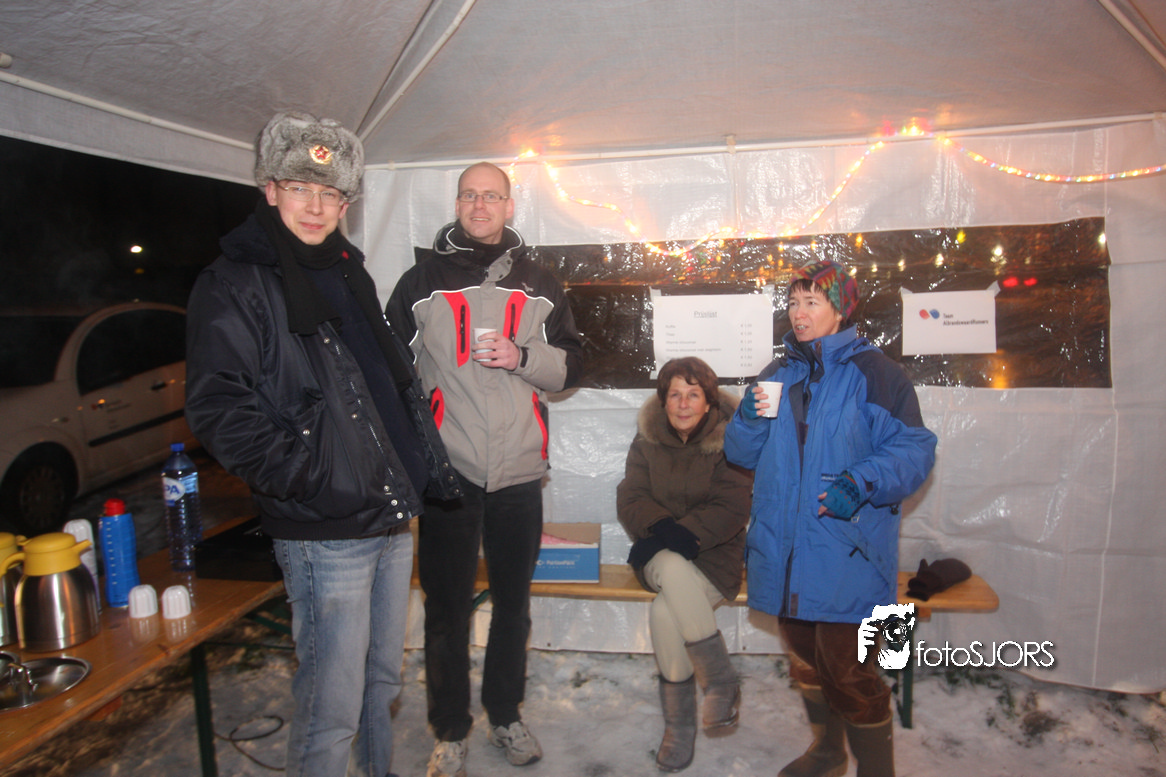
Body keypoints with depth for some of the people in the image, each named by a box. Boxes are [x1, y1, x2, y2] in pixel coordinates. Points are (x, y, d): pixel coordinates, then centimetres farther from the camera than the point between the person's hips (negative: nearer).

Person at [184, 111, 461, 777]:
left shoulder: (348, 273, 17)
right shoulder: (235, 284, -6)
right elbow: (218, 409, -16)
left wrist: (430, 466, 16)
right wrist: (308, 478, -20)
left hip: (394, 519, 7)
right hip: (324, 533, -7)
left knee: (383, 679, 21)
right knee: (332, 704, 0)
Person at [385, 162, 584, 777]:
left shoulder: (539, 284, 10)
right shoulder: (422, 281, 5)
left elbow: (572, 362, 10)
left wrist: (523, 356, -9)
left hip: (519, 472, 2)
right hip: (446, 472, -2)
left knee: (513, 602, 13)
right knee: (447, 606, 6)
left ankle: (506, 716, 32)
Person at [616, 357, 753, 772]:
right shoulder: (647, 439, 5)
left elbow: (731, 510, -12)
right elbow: (629, 499, -1)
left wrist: (680, 535, -22)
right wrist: (661, 527, -20)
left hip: (714, 554, -3)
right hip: (660, 555, 3)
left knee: (664, 613, -29)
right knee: (675, 574, -33)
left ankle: (680, 725, -6)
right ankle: (723, 681, -14)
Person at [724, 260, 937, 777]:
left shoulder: (871, 371, -6)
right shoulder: (779, 374, 13)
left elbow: (914, 449, -11)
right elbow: (743, 454, 15)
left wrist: (861, 483, -26)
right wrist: (749, 419, -5)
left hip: (846, 552, -6)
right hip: (785, 551, 6)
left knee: (847, 669, -5)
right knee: (804, 659, 19)